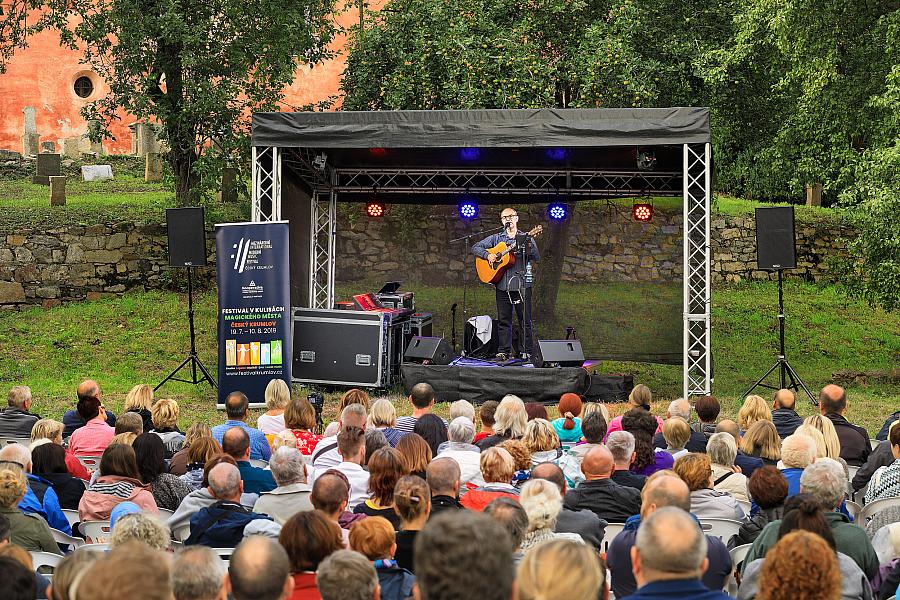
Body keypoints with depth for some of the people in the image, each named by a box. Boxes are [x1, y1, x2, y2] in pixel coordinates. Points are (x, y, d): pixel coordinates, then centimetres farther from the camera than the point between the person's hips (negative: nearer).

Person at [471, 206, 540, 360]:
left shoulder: (526, 238, 8)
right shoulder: (495, 238, 13)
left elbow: (537, 258, -3)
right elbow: (475, 247, 10)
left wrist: (528, 246, -22)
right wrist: (487, 255, -7)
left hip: (522, 284, -2)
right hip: (502, 284, 2)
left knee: (525, 320, -2)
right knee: (503, 320, 5)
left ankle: (526, 351, 4)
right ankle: (503, 351, 11)